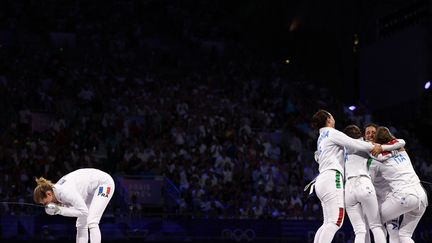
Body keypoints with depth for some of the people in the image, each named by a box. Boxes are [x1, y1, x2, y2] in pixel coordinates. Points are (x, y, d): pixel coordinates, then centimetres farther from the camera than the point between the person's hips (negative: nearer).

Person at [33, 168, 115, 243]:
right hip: (91, 189, 9)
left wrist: (59, 210, -27)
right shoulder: (55, 189, -5)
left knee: (91, 223, -20)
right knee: (81, 224, 5)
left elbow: (83, 211, -28)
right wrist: (56, 209, -16)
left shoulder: (65, 191, -31)